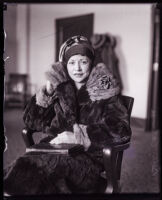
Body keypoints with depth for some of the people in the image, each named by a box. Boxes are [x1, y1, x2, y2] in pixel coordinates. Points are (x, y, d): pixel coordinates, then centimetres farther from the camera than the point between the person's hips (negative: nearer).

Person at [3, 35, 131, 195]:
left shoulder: (104, 89, 1)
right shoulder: (59, 87, 9)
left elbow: (121, 129, -11)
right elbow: (31, 121, 12)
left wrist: (79, 136, -20)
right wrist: (46, 93, -3)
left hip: (89, 159, -3)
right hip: (56, 151, 3)